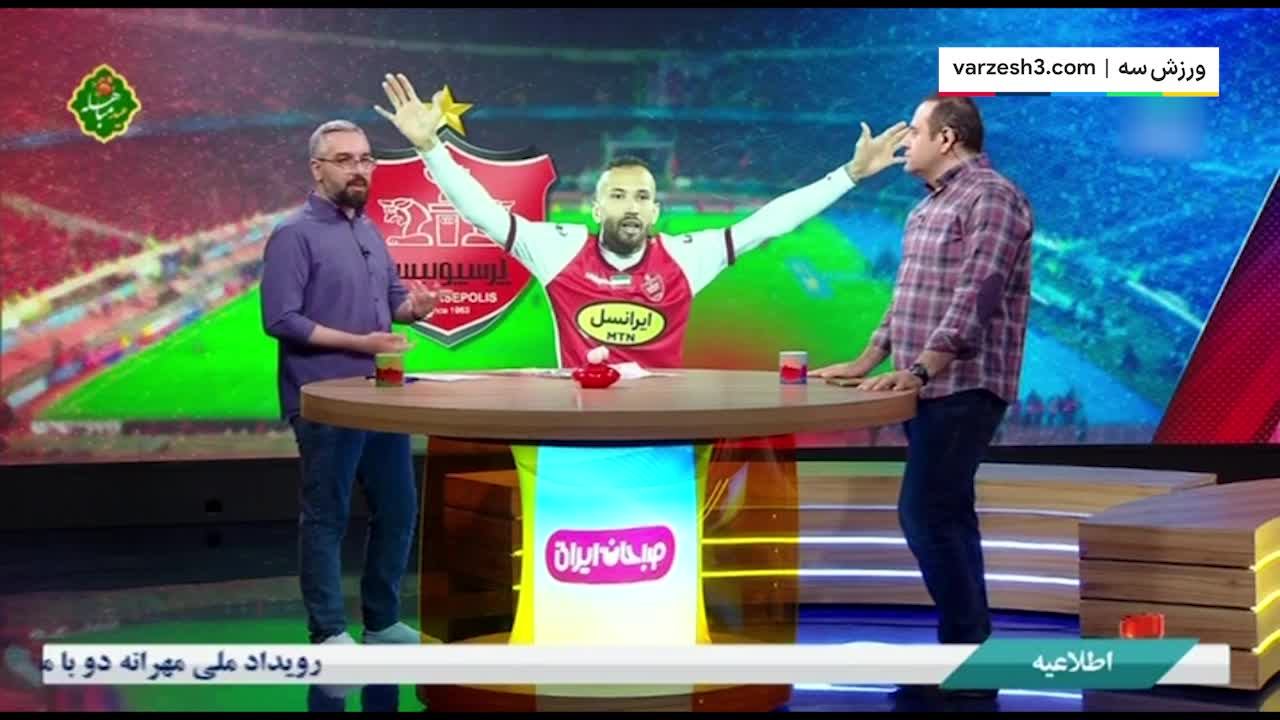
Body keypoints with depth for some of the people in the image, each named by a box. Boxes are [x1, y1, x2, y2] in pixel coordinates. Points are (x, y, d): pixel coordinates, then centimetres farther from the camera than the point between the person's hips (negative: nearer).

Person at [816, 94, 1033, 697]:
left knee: (926, 514, -13)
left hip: (963, 387, -10)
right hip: (933, 387, 10)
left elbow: (973, 299, -21)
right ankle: (969, 647, 14)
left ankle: (966, 655, -8)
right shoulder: (930, 206, 18)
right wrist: (866, 363, 16)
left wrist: (919, 371, -27)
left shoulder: (991, 197, -13)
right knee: (946, 515, 10)